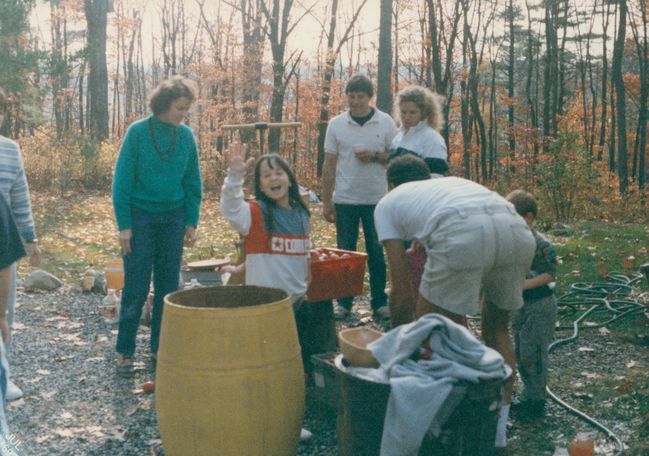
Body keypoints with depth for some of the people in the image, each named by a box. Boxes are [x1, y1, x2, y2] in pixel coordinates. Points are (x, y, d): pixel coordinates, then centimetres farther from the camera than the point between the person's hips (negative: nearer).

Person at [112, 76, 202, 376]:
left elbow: (192, 182, 8)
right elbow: (122, 180, -7)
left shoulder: (186, 135, 1)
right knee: (136, 287, -1)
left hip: (173, 218, 4)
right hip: (140, 217, -3)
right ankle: (124, 351, 10)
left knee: (168, 286, 7)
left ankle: (160, 348, 18)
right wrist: (124, 225, -10)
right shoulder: (138, 132, -9)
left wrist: (192, 222, 4)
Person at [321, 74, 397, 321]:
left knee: (377, 253, 5)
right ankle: (344, 302, 14)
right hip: (345, 199, 1)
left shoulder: (386, 123, 0)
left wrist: (374, 156, -15)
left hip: (376, 199, -1)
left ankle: (379, 302, 14)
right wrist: (326, 202, 2)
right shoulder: (336, 124, 2)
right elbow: (329, 166, 4)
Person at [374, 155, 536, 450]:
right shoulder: (453, 182, 44)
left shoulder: (387, 203, 30)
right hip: (517, 229, 6)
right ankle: (498, 427, 35)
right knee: (497, 328, 28)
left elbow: (401, 290, 24)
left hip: (463, 236, -6)